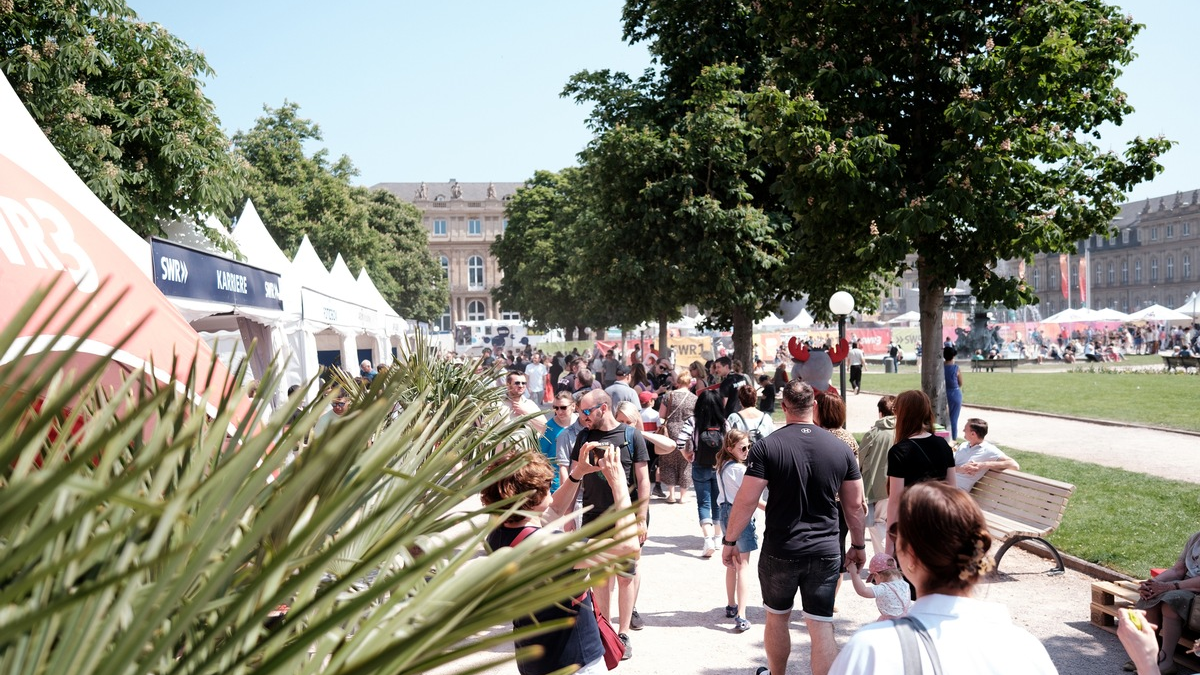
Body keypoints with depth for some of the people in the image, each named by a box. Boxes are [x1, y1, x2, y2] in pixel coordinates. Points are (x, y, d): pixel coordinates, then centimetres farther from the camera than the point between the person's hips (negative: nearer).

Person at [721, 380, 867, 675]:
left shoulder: (766, 446, -10)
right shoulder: (840, 448, -1)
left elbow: (746, 500, -12)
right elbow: (855, 504, 5)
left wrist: (729, 541, 0)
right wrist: (858, 545, 18)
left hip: (779, 551, -1)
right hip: (826, 552, 1)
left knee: (776, 618, 20)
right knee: (822, 627, 5)